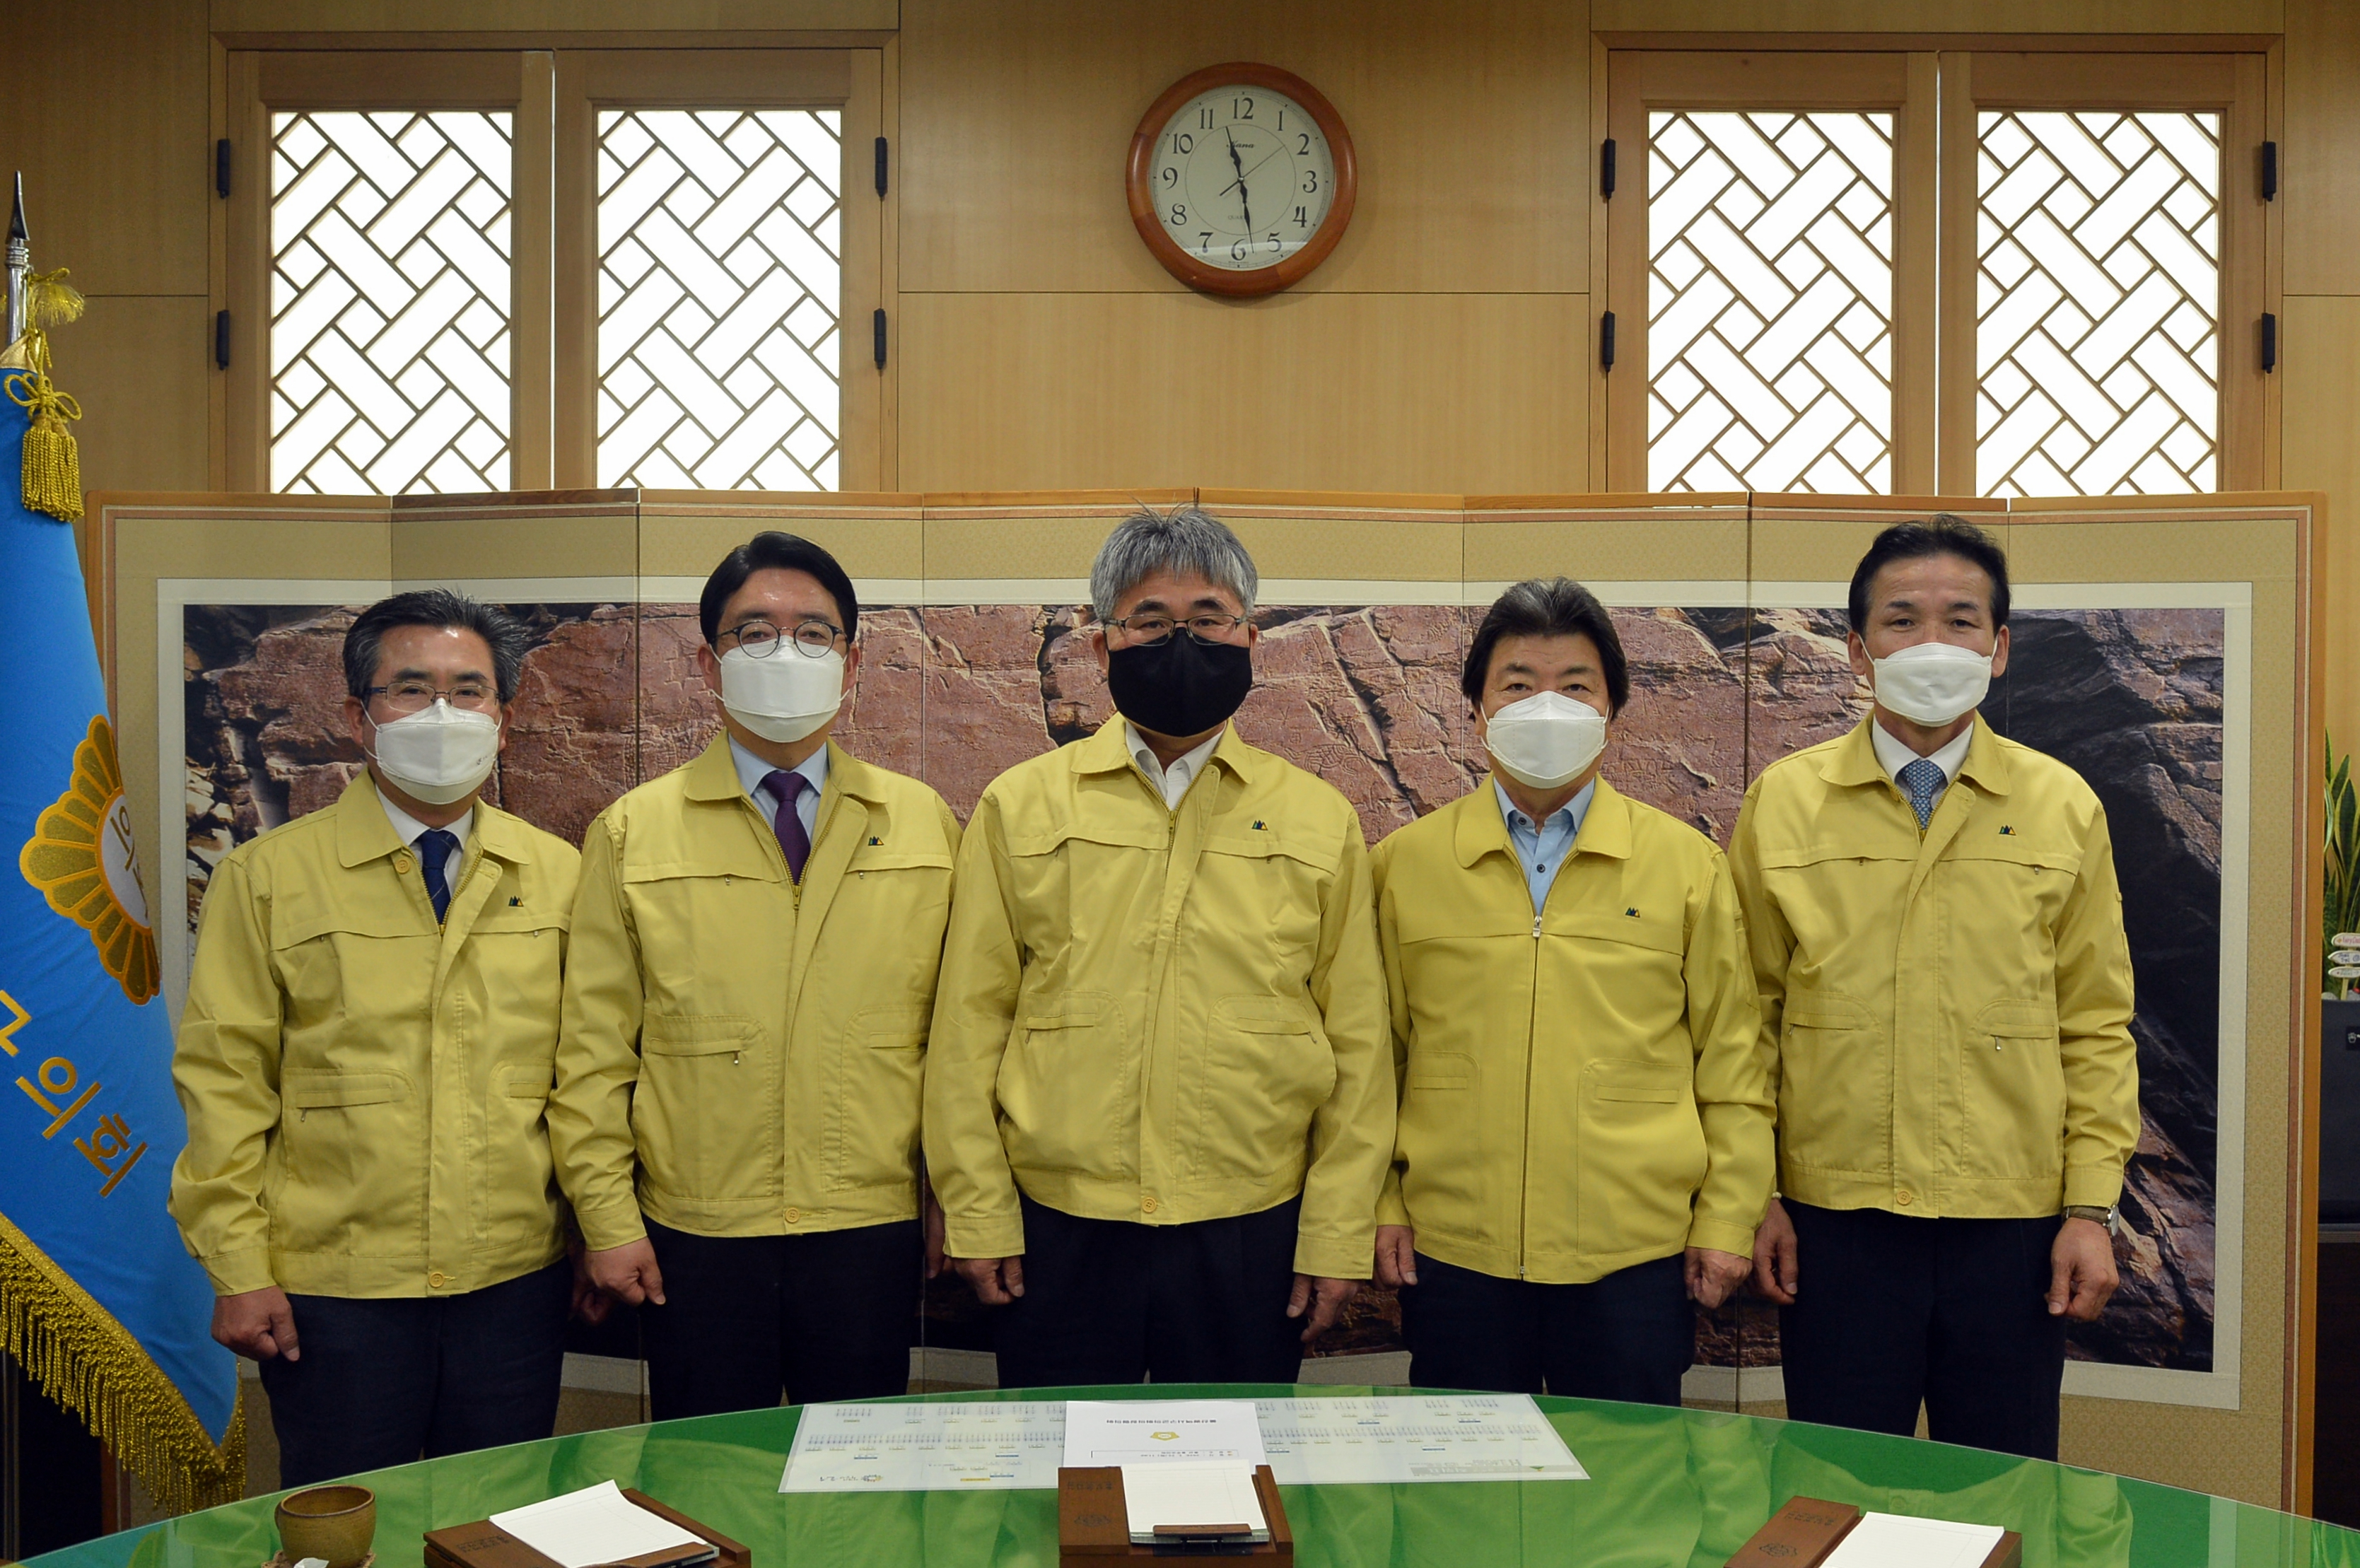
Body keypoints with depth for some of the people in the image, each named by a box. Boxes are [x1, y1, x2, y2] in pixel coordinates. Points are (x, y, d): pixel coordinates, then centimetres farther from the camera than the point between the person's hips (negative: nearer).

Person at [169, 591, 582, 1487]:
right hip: (333, 1289, -2)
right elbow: (224, 1083, -3)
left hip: (518, 1280, 2)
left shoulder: (559, 876, 4)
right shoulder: (266, 877, -1)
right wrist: (240, 1272, -7)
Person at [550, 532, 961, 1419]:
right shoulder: (633, 833, 2)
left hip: (873, 1229, 1)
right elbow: (595, 1050, 2)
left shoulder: (924, 824, 5)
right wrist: (608, 1221, -3)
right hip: (696, 1236, -1)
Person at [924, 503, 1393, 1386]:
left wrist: (1338, 1237, 2)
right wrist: (977, 1215, -1)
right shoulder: (1020, 808, 3)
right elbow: (969, 1025, 3)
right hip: (1059, 1232, 0)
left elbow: (1358, 1045, 5)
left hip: (1252, 1233, 1)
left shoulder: (1321, 823, 4)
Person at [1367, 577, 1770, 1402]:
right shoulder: (1404, 863, 3)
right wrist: (1382, 1204, 3)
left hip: (1635, 1255, 0)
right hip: (1454, 1252, 1)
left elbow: (1731, 1062, 5)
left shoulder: (1689, 864, 3)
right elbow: (1377, 1053, 7)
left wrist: (1727, 1220, 3)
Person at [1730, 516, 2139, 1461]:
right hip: (1835, 1219, -1)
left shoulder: (2063, 808, 4)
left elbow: (2096, 1028, 6)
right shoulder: (1784, 801, 1)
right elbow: (1746, 1018, 3)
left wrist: (2093, 1208, 0)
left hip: (2014, 1223, 1)